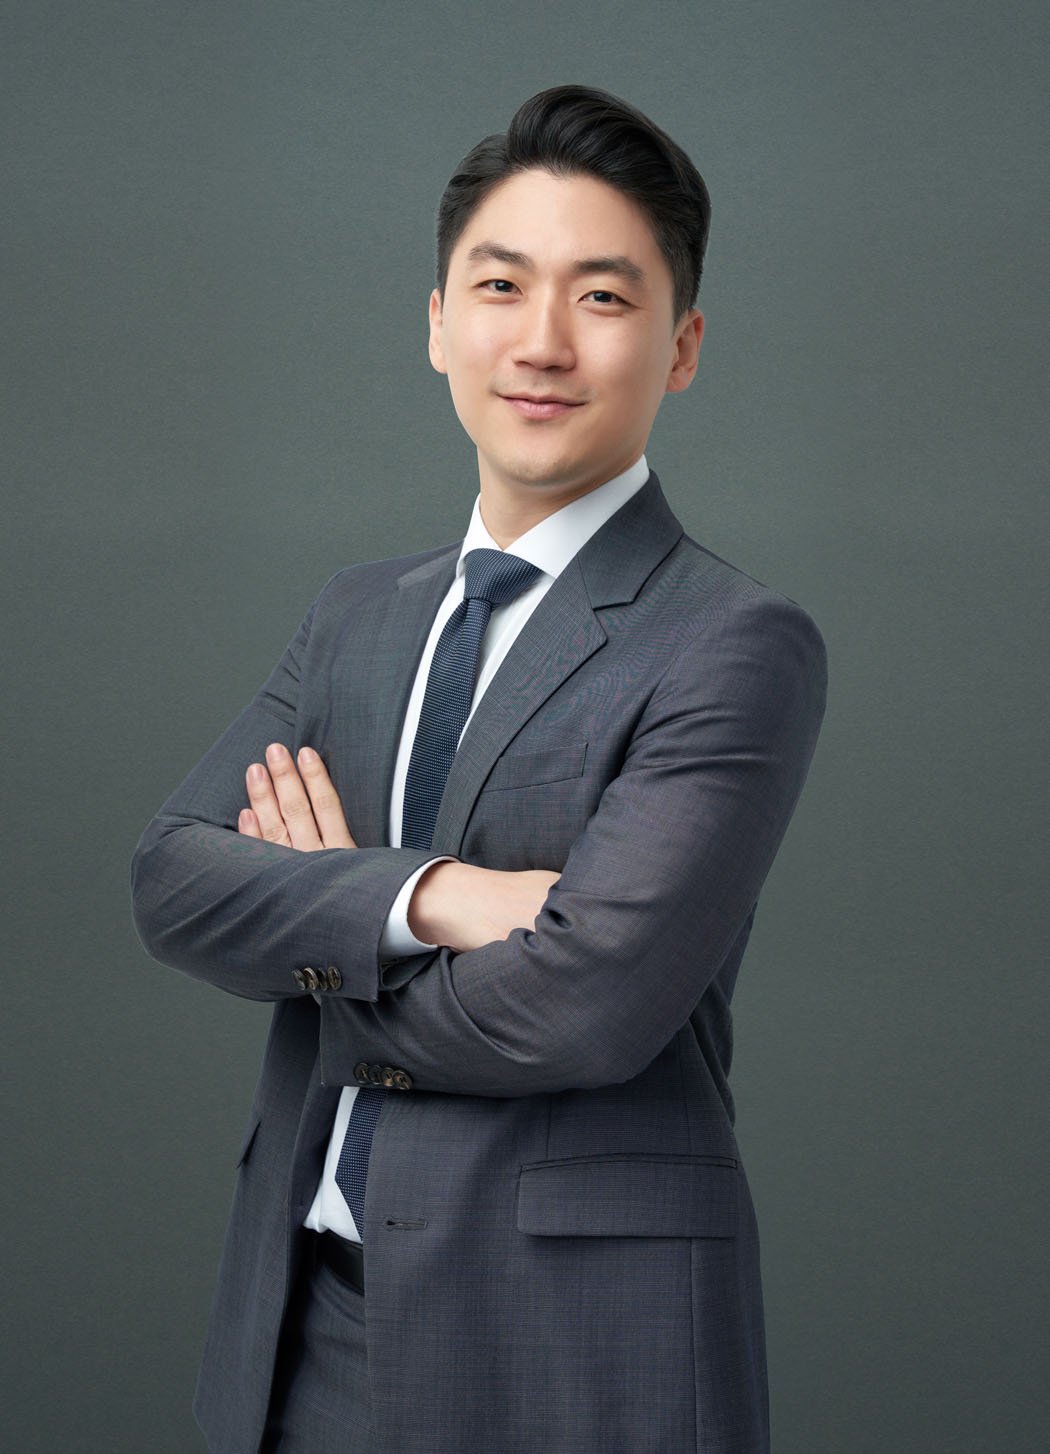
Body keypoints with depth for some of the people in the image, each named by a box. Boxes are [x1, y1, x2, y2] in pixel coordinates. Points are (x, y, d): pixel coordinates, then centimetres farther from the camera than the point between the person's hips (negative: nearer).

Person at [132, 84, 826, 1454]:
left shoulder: (739, 646, -11)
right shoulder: (357, 618, 11)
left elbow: (585, 1005, -21)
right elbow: (173, 877, -2)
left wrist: (319, 953, -5)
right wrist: (425, 897, -19)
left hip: (576, 1340, -5)